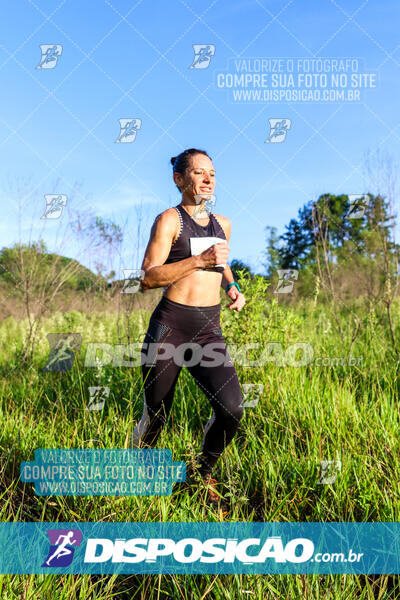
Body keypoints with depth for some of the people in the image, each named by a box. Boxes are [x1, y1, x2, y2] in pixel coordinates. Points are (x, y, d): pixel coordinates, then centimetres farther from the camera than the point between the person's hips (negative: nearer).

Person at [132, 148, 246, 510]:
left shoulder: (222, 224, 15)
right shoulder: (169, 220, -3)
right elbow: (148, 277, -12)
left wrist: (231, 286, 13)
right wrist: (200, 260, -20)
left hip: (209, 331, 5)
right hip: (169, 326, -4)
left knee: (232, 409, -13)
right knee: (156, 417, 6)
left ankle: (202, 473, 17)